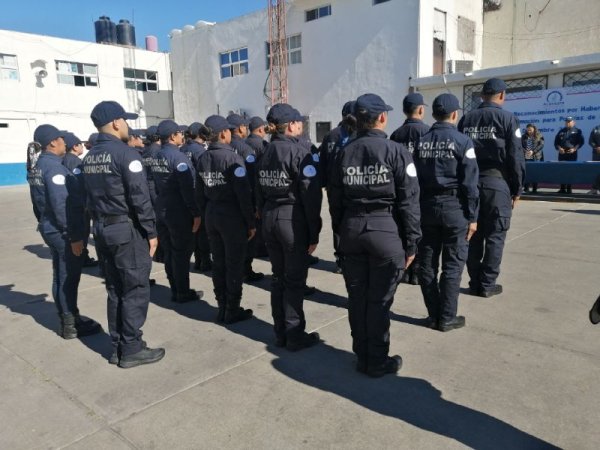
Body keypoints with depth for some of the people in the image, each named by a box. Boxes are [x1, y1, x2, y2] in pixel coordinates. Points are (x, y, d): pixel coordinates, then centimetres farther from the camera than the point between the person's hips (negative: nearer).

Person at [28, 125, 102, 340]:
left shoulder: (37, 166, 11)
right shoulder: (54, 166, -19)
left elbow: (38, 202, 17)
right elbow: (62, 205, -24)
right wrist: (75, 235, -22)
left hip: (49, 228, 10)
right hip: (63, 231, -10)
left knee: (61, 276, 16)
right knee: (68, 278, -1)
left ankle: (67, 318, 28)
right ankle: (70, 325, 9)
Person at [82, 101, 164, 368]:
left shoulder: (89, 158, 12)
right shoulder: (125, 153, -13)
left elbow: (90, 196, 13)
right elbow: (140, 197, -17)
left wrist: (100, 223, 17)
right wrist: (151, 231, -11)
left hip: (102, 229, 8)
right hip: (127, 229, -8)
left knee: (115, 290, 14)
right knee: (135, 290, 1)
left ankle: (118, 347, 22)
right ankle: (131, 349, 8)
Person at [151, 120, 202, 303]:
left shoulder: (157, 157, 8)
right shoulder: (178, 156, -16)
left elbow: (157, 185, 14)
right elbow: (187, 189, -20)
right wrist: (196, 213, -17)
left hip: (162, 210, 8)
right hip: (179, 212, -8)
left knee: (169, 252, 13)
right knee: (181, 253, 2)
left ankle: (175, 290, 23)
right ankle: (183, 293, 11)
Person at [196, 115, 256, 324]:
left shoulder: (202, 159, 6)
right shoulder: (232, 158, -15)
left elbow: (200, 193, 9)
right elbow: (244, 194, -17)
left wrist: (206, 215, 17)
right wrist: (251, 222, -10)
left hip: (212, 215, 7)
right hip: (232, 216, -7)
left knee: (218, 263, 13)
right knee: (234, 264, 3)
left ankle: (222, 308, 23)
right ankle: (232, 311, 12)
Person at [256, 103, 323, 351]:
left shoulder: (266, 153, 10)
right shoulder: (299, 152, -11)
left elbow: (260, 193, 12)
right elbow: (311, 195, -16)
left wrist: (265, 219, 17)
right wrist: (314, 232, -11)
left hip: (270, 218, 7)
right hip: (293, 219, -7)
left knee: (278, 277, 14)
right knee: (295, 280, 2)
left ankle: (280, 333, 23)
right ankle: (295, 336, 11)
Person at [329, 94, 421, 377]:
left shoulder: (345, 153, 5)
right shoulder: (396, 151, -6)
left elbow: (335, 199, 7)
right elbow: (409, 201, -8)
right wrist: (411, 243, -2)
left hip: (351, 229, 4)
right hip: (385, 230, -4)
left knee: (357, 298, 12)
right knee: (379, 300, 6)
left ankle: (363, 356, 27)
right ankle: (377, 361, 18)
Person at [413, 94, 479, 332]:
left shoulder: (421, 141, 6)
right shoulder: (462, 141, -7)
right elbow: (469, 183, -10)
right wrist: (472, 216, -4)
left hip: (426, 205, 4)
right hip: (454, 206, -4)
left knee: (427, 263, 10)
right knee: (452, 265, 4)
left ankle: (433, 314, 18)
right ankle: (447, 317, 9)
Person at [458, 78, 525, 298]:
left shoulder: (466, 119, 8)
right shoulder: (507, 118, -4)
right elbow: (515, 157, -7)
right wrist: (517, 189, 2)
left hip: (470, 182, 4)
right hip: (497, 182, -4)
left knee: (474, 234, 10)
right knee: (495, 235, 4)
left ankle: (475, 281, 15)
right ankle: (487, 284, 7)